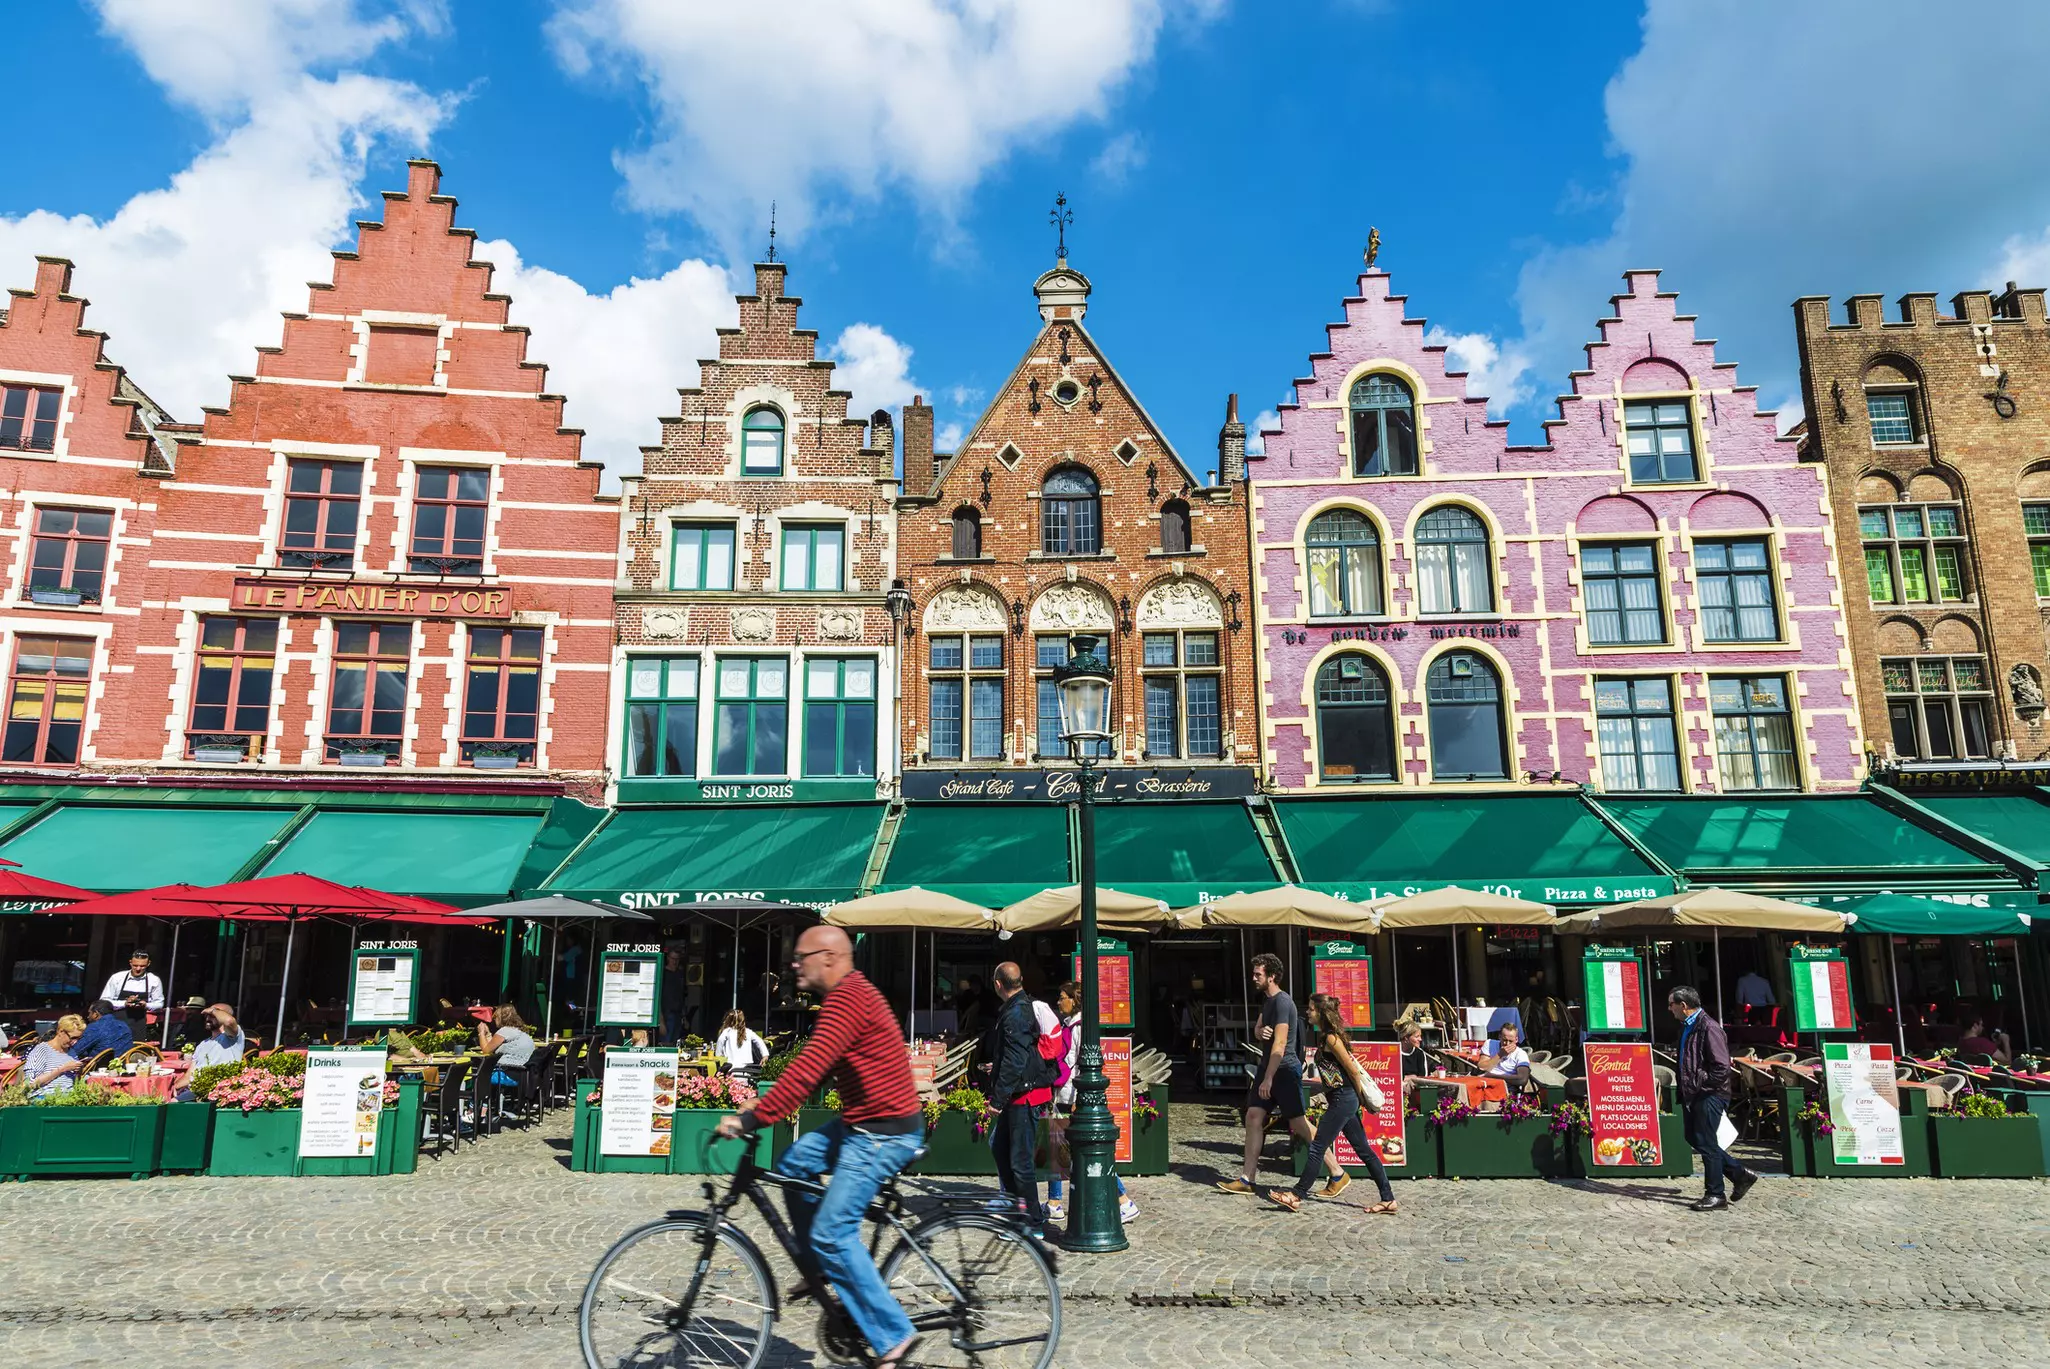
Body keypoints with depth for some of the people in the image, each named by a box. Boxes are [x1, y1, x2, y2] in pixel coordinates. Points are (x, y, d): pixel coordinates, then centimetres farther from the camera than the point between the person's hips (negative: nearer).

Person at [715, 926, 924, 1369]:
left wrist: (753, 1118, -24)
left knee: (833, 1232, -9)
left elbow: (808, 1067, -28)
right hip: (860, 1121, 10)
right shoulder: (848, 995, 15)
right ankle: (820, 1269, 25)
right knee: (791, 1165, 12)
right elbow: (816, 1069, 18)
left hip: (883, 1132, -10)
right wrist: (762, 1107, 12)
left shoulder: (847, 999, -20)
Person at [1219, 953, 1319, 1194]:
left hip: (1285, 1069, -9)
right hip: (1269, 1067, 9)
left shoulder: (1282, 1002, -17)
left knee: (1297, 1123, -7)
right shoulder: (1266, 1000, 13)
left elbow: (1280, 1043, -21)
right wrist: (1262, 1031, -6)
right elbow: (1258, 1031, 20)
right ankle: (1247, 1179, 5)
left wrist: (1268, 1079, -22)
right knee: (1253, 1117, 3)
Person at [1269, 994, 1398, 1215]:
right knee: (1364, 1150, 11)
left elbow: (1353, 1071, -15)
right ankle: (1388, 1199, 14)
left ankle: (1297, 1196, 1)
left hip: (1343, 1100, -10)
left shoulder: (1331, 1038, -17)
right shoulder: (1323, 1036, 11)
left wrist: (1361, 1097, -4)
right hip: (1345, 1101, 10)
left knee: (1318, 1147, -4)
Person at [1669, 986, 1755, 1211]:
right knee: (1694, 1138, 13)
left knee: (1706, 1142, -3)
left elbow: (1722, 1067, -22)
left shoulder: (1708, 1027, -19)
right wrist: (1685, 1089, 14)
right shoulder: (1686, 1027, 11)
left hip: (1710, 1095, -10)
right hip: (1693, 1095, 10)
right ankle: (1739, 1175, 25)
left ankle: (1715, 1195, 9)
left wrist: (1698, 1084, -16)